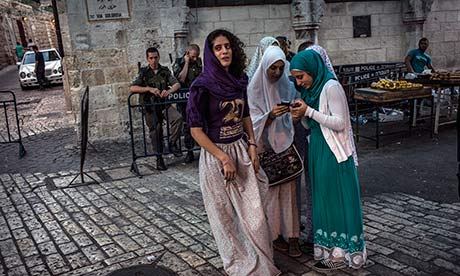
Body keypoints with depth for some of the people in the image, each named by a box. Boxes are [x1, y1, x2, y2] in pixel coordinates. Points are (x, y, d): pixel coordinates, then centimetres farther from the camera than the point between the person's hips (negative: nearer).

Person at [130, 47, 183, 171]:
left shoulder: (165, 71, 10)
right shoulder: (143, 73, 4)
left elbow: (177, 84, 1)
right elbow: (132, 88, -8)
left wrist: (169, 91, -21)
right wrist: (149, 89, -19)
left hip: (164, 103, 1)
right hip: (150, 106, -1)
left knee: (178, 118, -24)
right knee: (155, 130, -3)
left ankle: (173, 144, -7)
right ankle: (159, 158, 9)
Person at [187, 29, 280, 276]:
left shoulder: (239, 79, 3)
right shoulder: (202, 86, -15)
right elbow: (196, 130, -14)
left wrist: (252, 146, 2)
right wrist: (224, 159, -15)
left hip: (242, 150, 5)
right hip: (216, 155, -5)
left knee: (254, 209, 10)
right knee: (225, 214, 10)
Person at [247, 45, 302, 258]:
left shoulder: (287, 86, 5)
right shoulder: (254, 89, -7)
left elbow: (294, 119, 10)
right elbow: (253, 121, -11)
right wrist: (270, 115, -28)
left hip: (285, 144, 3)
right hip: (265, 146, -3)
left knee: (288, 188, 4)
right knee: (269, 190, 3)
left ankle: (291, 234, 12)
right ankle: (274, 234, 16)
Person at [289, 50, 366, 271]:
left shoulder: (331, 87, -16)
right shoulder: (312, 88, 10)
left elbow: (339, 123, -20)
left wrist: (309, 111, -21)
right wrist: (301, 116, 1)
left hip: (334, 153, -9)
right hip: (318, 151, 9)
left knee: (336, 200, 1)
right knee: (323, 199, 14)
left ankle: (339, 255, 14)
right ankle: (329, 247, 27)